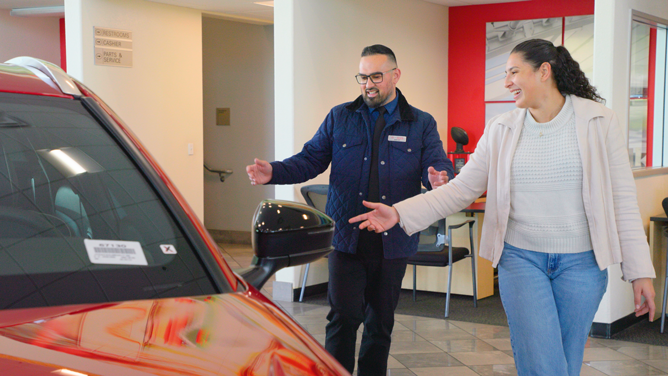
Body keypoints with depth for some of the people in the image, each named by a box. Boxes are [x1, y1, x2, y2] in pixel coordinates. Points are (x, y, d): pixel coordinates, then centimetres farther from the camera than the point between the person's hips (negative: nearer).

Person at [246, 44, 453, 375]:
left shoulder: (422, 124, 6)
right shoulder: (339, 118, 9)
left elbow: (439, 167, -4)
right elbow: (310, 159, 6)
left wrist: (440, 180, -29)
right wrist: (273, 172, -12)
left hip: (393, 242, 1)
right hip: (346, 236, -1)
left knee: (381, 323, 11)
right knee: (343, 317, -7)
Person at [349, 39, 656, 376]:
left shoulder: (600, 123, -3)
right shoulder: (501, 130, 4)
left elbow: (622, 200, -2)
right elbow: (461, 189, 3)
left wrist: (640, 271, -5)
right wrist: (400, 213, -7)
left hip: (580, 262, -1)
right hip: (521, 259, 1)